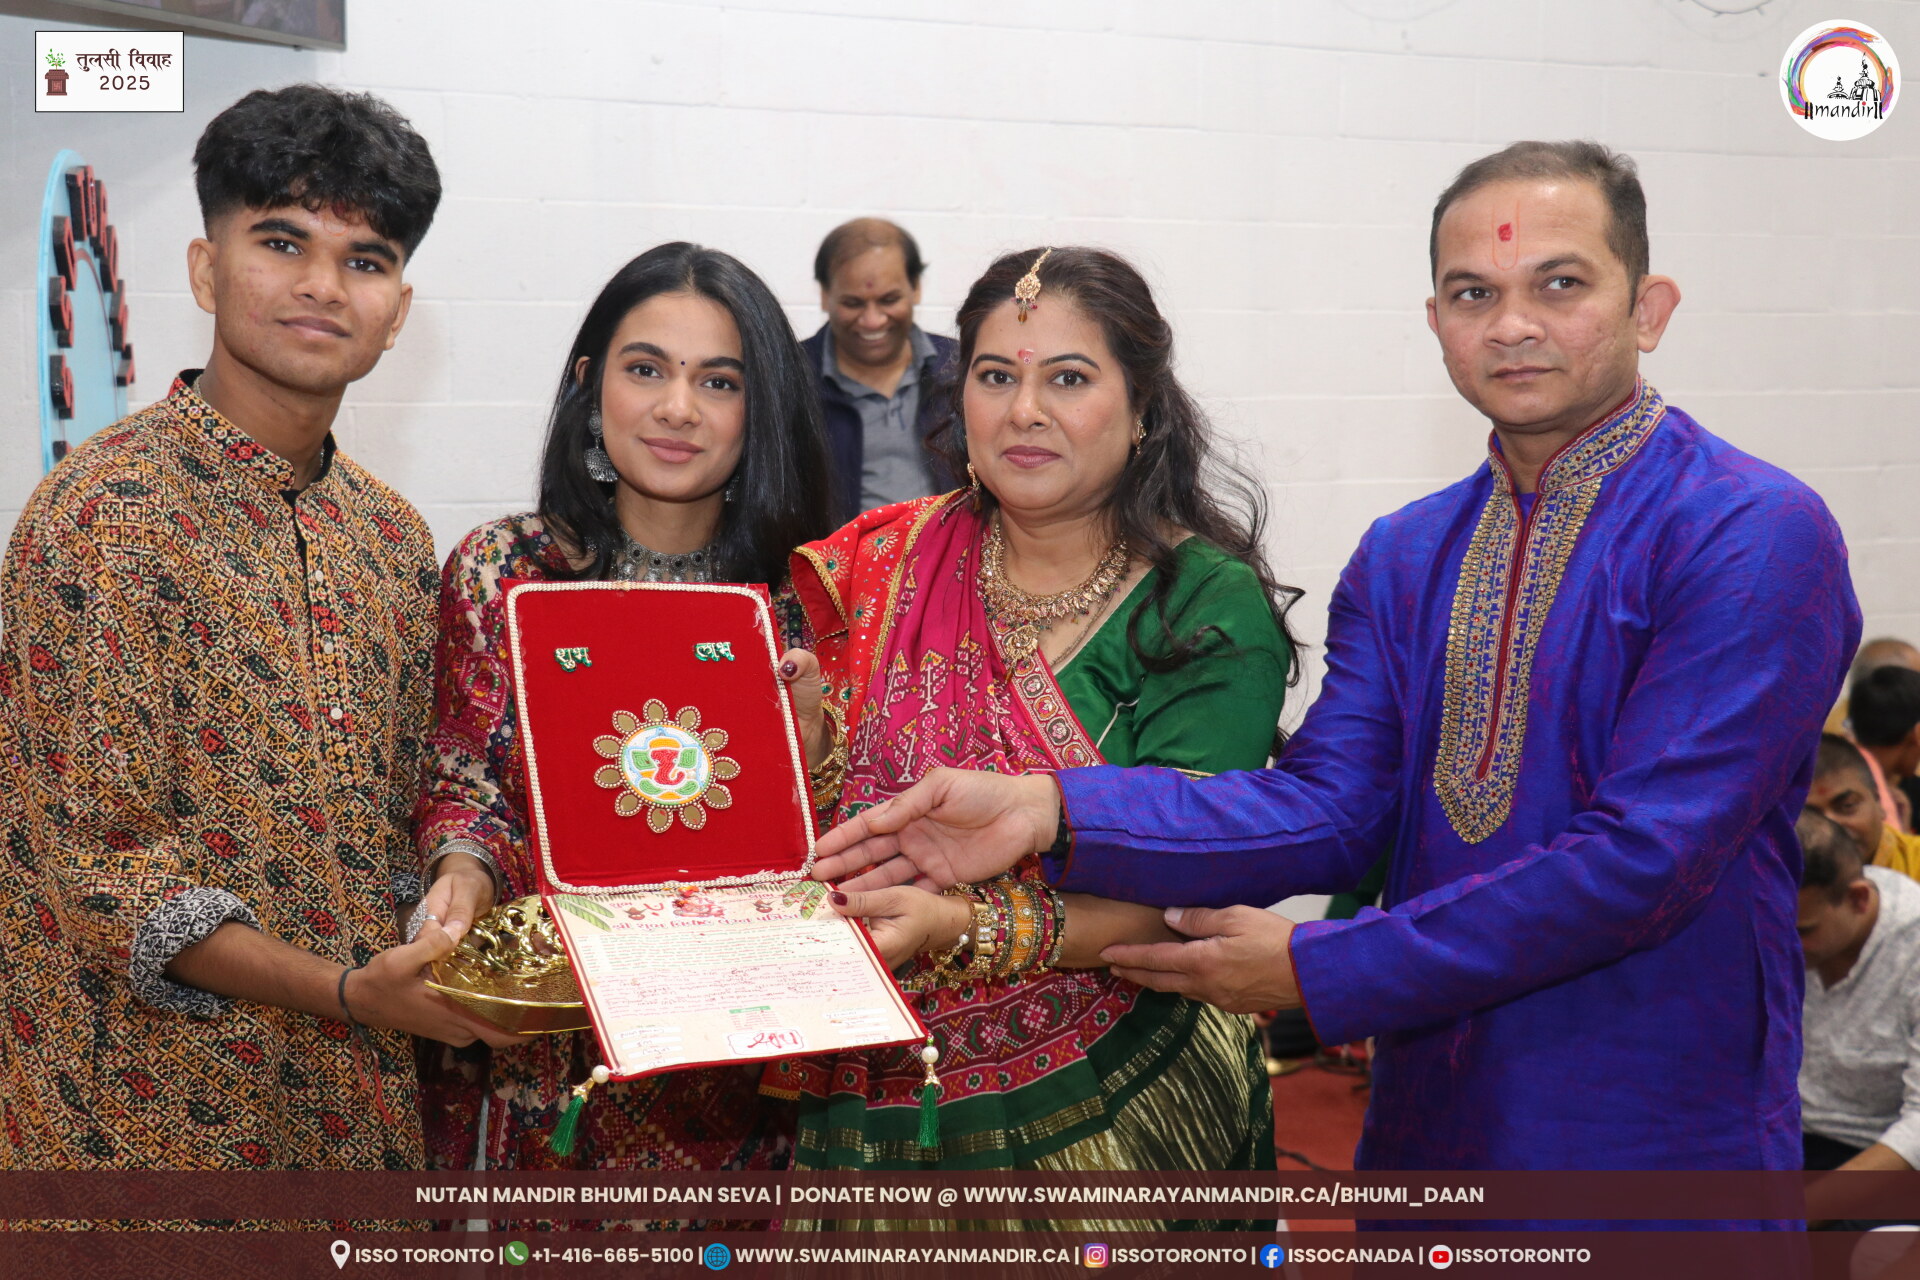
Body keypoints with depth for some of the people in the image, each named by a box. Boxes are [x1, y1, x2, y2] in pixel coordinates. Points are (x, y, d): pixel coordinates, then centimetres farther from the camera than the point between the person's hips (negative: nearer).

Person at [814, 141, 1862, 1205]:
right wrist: (1052, 812, -21)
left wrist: (1314, 970, -17)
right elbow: (1330, 804, -6)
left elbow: (1645, 854, -21)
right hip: (1425, 1128, 5)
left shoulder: (1759, 537, -14)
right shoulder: (1402, 557, 5)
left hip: (1653, 1146, -5)